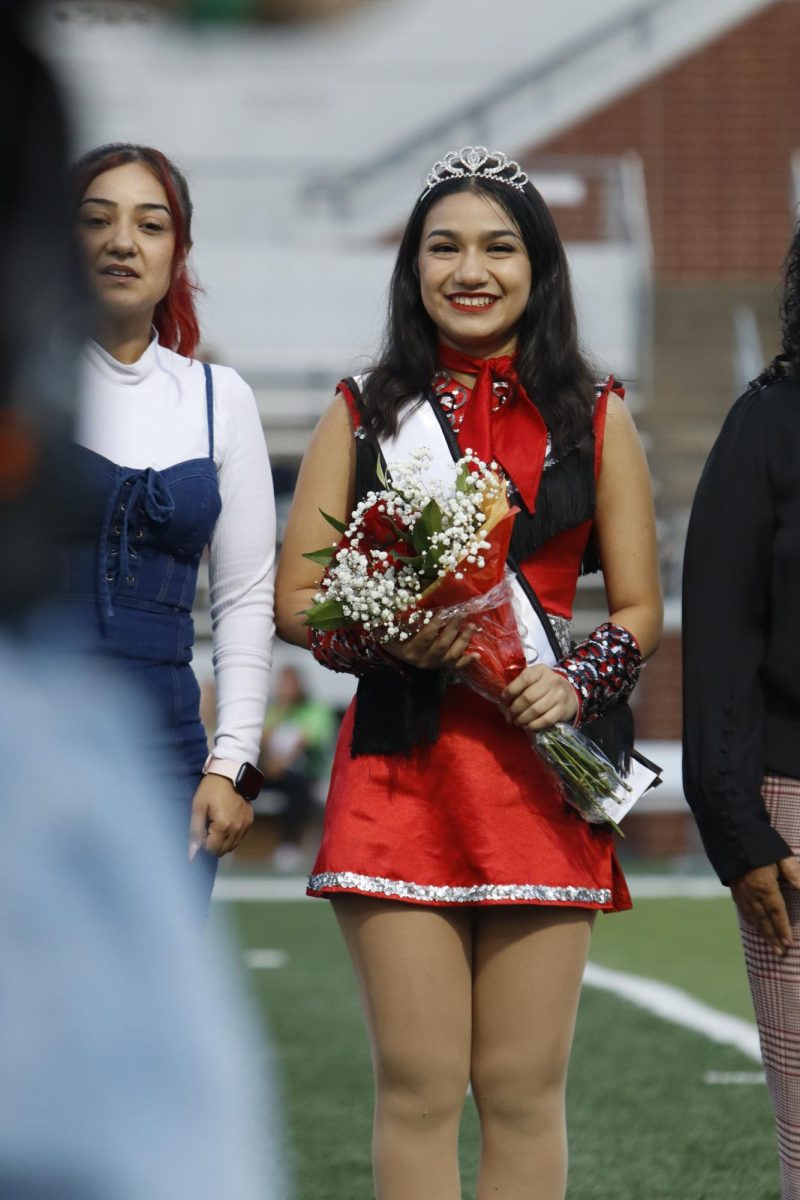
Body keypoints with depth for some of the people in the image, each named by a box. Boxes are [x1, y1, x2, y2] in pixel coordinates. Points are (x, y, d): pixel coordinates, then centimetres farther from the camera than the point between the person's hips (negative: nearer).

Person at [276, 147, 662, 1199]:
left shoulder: (594, 421, 11)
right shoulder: (362, 415, 10)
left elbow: (640, 609, 10)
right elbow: (294, 597, 7)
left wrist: (579, 685, -10)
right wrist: (390, 640, -13)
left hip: (542, 774, 1)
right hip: (401, 766, -1)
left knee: (524, 1091, 1)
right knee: (418, 1085, -4)